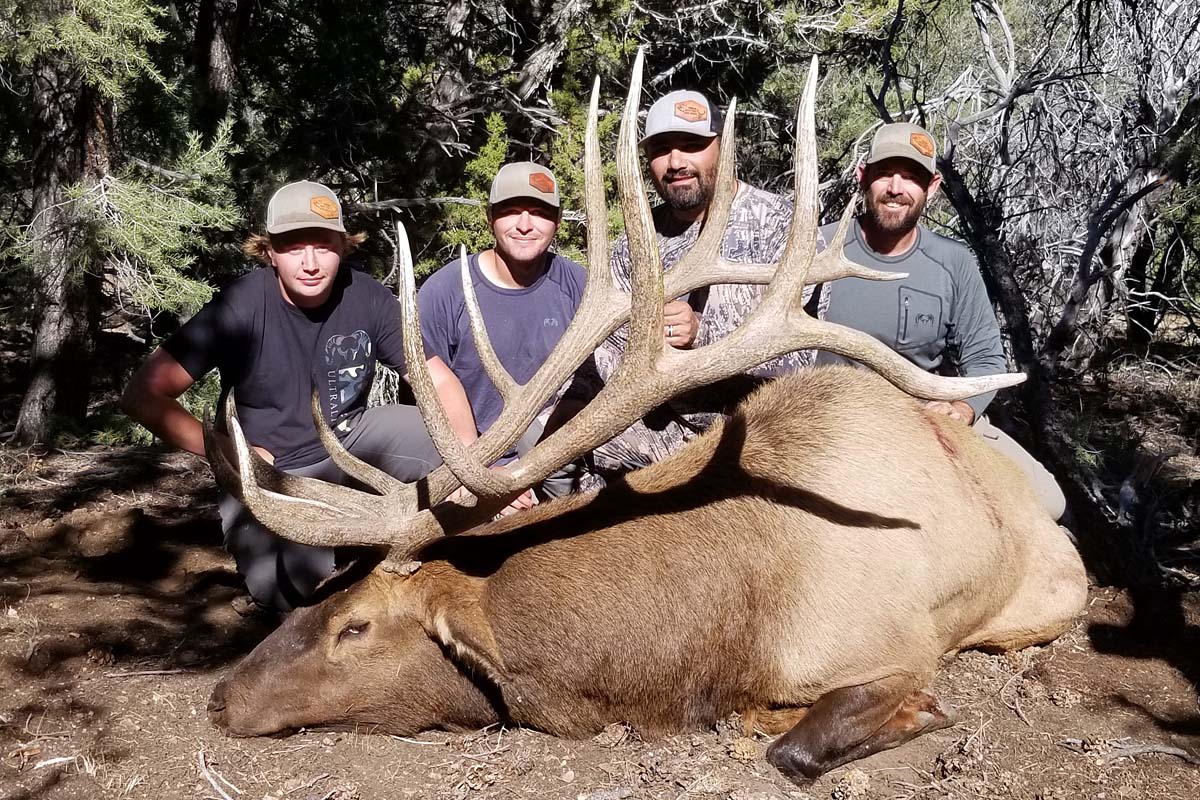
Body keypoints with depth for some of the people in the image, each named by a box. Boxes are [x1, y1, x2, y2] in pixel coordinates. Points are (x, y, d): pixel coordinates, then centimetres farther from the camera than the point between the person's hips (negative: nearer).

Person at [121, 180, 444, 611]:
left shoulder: (366, 297, -12)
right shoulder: (241, 305, -20)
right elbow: (143, 396, -18)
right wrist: (231, 453, -18)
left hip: (346, 445, 4)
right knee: (299, 586, -29)